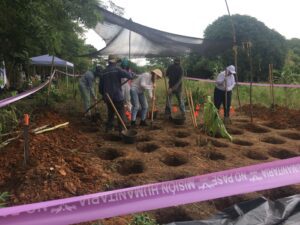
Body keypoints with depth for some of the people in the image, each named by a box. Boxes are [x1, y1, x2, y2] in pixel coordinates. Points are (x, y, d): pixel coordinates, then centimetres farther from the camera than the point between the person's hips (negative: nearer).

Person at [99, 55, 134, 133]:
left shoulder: (103, 72, 9)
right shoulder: (117, 69, -9)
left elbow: (100, 86, 13)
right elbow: (128, 75, -19)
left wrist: (103, 94, 25)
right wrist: (132, 74, 4)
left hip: (108, 97, 6)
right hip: (117, 96, -6)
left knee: (110, 113, 19)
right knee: (121, 113, 3)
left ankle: (108, 128, 22)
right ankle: (121, 129, 1)